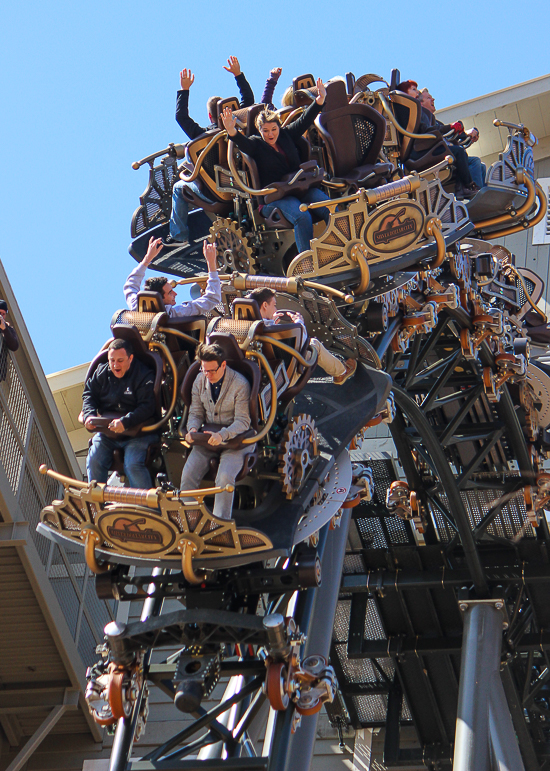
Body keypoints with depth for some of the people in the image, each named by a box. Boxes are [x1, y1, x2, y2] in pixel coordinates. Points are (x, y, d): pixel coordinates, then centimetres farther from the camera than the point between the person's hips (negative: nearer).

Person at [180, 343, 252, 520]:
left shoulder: (240, 384, -13)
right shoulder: (200, 380, 4)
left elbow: (243, 421, -14)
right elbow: (195, 412, 11)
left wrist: (222, 435, -30)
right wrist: (192, 429, -12)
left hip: (234, 439, -5)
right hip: (207, 437, 5)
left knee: (225, 478, -29)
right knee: (188, 475, -17)